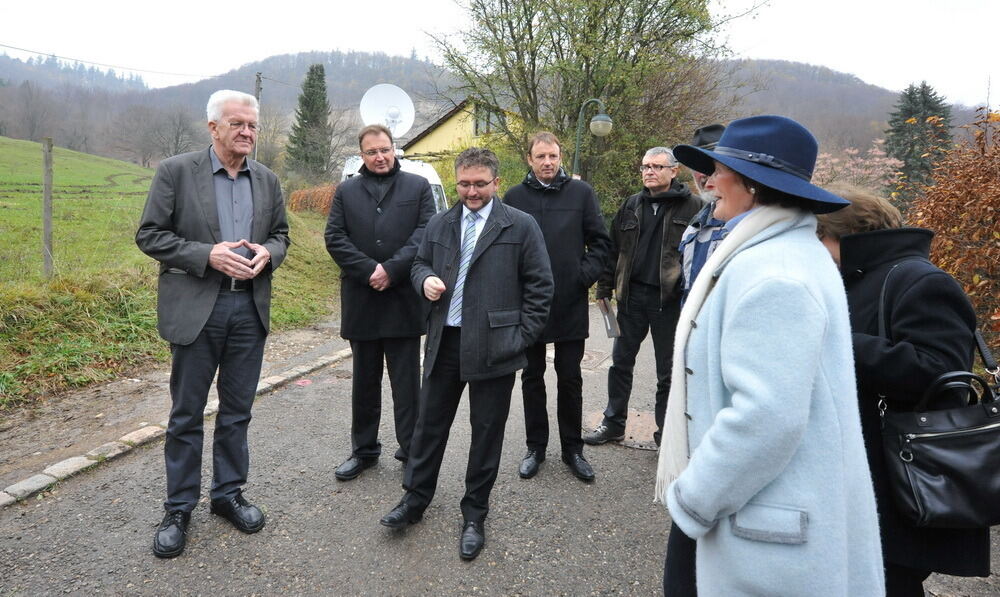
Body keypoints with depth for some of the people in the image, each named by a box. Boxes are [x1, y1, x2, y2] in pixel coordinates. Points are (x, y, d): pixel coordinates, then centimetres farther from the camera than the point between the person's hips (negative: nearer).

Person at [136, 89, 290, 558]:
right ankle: (179, 509, 23)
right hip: (194, 308, -3)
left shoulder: (267, 180, 8)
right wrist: (208, 255, -18)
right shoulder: (176, 171, -4)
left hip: (250, 307, 4)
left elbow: (280, 234, 15)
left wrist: (267, 252, -8)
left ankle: (229, 493, 30)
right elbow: (150, 235, -5)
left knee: (237, 409, 13)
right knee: (186, 413, 7)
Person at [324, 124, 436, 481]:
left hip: (405, 300, -2)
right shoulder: (346, 191, 10)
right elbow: (335, 238, 1)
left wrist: (391, 269, -15)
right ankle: (364, 449, 25)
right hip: (361, 301, 2)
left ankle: (411, 450, 16)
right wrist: (369, 271, -12)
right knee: (364, 381, 13)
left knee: (406, 381, 4)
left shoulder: (418, 187, 6)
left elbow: (426, 233, -6)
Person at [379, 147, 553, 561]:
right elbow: (420, 263, 20)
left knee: (486, 431, 8)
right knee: (429, 423, 13)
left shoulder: (520, 226, -4)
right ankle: (414, 500, 32)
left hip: (493, 345, -4)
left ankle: (474, 516, 26)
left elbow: (539, 286, -4)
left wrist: (522, 336, -8)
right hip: (444, 341, 4)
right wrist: (425, 279, -4)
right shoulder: (439, 224, 10)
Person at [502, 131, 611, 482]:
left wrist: (586, 275, -8)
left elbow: (600, 241, 4)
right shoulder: (514, 197, 2)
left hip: (571, 305, 0)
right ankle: (536, 447, 27)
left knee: (570, 379, 10)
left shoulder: (581, 193, 1)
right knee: (532, 378, 12)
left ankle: (572, 449, 24)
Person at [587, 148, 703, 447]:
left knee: (668, 371, 9)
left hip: (670, 299, -4)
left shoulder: (691, 206, -5)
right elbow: (613, 249, 11)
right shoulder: (631, 205, 10)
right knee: (621, 362, 13)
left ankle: (666, 431, 25)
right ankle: (613, 423, 27)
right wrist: (604, 288, 7)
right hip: (632, 295, 4)